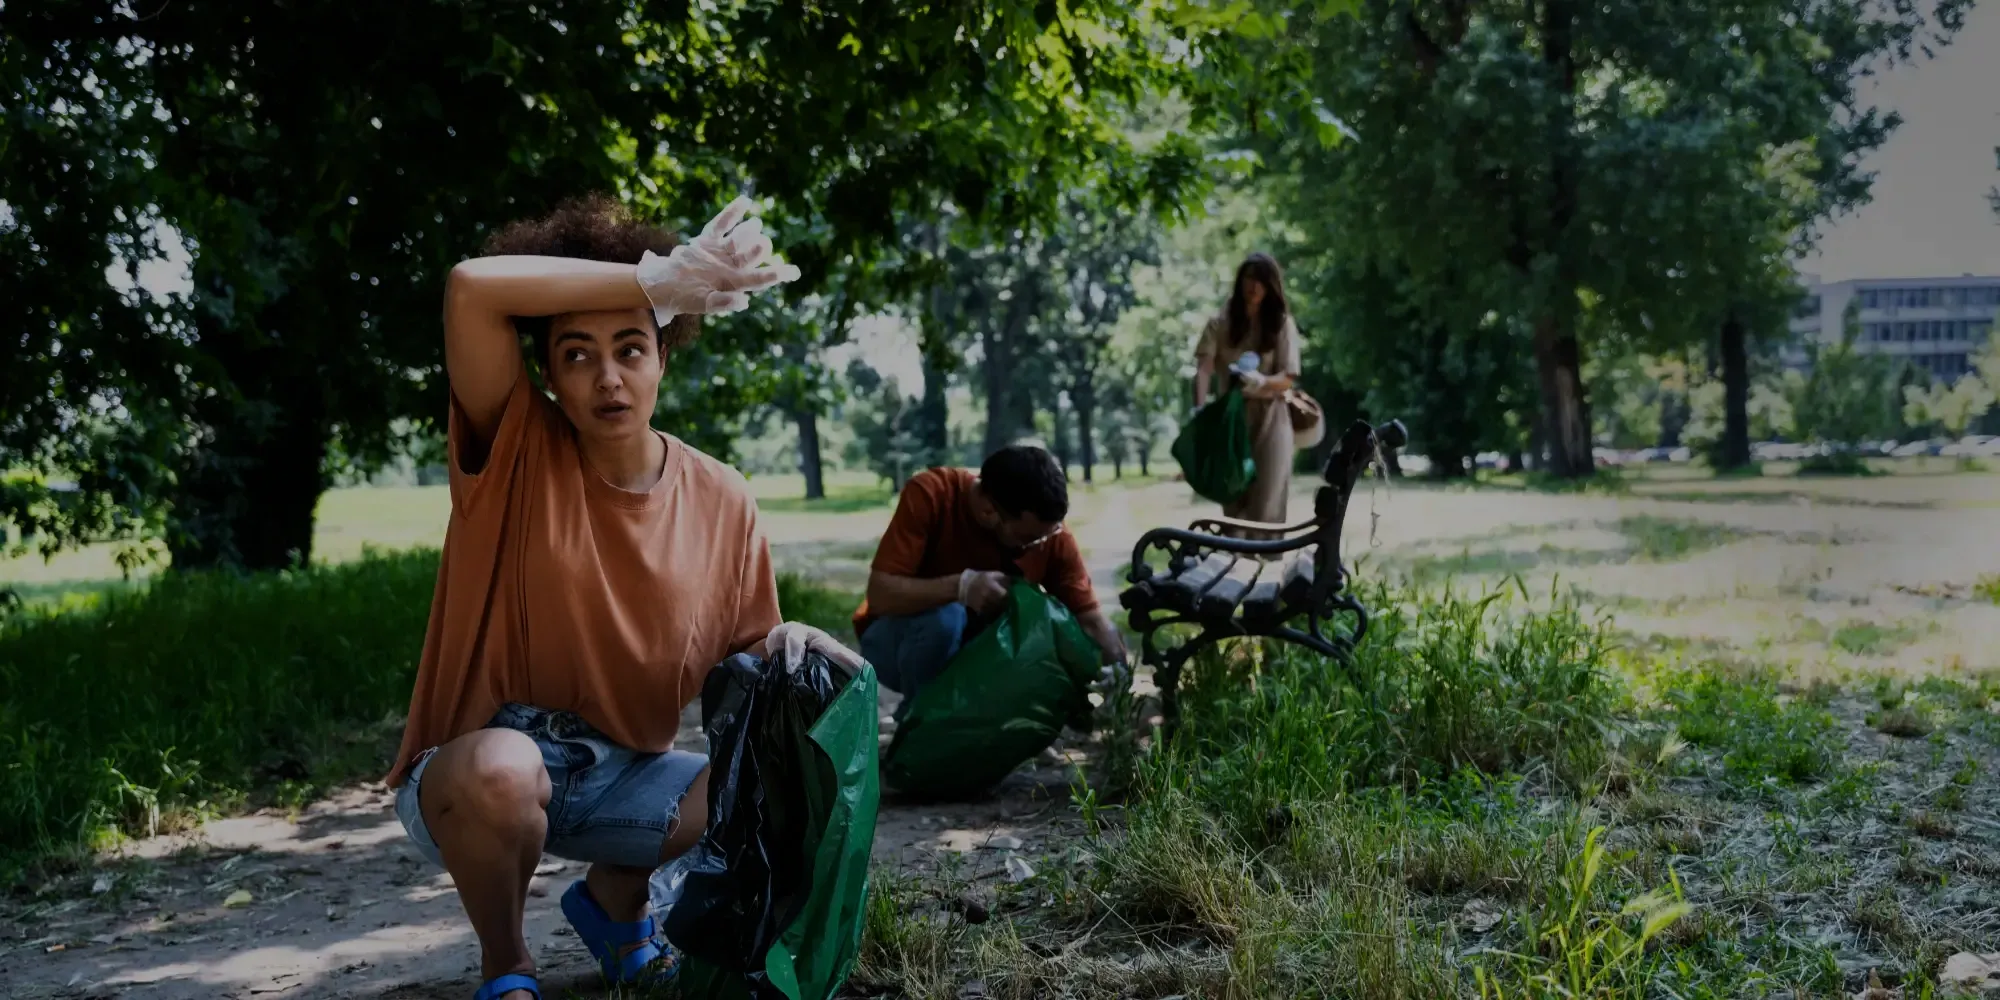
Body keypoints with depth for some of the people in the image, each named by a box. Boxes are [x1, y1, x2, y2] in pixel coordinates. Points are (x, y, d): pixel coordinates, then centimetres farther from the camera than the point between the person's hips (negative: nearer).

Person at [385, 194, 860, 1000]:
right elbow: (472, 289, -31)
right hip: (473, 775, -4)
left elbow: (742, 661, 4)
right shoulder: (515, 452, -14)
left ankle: (613, 899, 14)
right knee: (504, 768, -38)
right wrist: (667, 276, -28)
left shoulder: (721, 502, -5)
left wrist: (783, 647, -20)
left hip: (620, 776, 4)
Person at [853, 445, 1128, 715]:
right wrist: (961, 585, -44)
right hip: (900, 639, -3)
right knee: (945, 618, -36)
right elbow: (880, 594, -31)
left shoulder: (1051, 534, -17)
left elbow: (1092, 621, -15)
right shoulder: (930, 495, -26)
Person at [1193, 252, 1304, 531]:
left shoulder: (1283, 325, 2)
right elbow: (1203, 368, -10)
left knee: (1266, 508, -7)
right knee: (1233, 504, 4)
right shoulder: (1220, 324, 3)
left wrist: (1261, 382, -27)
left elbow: (1288, 379, -5)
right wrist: (1200, 408, -29)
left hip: (1270, 419, -1)